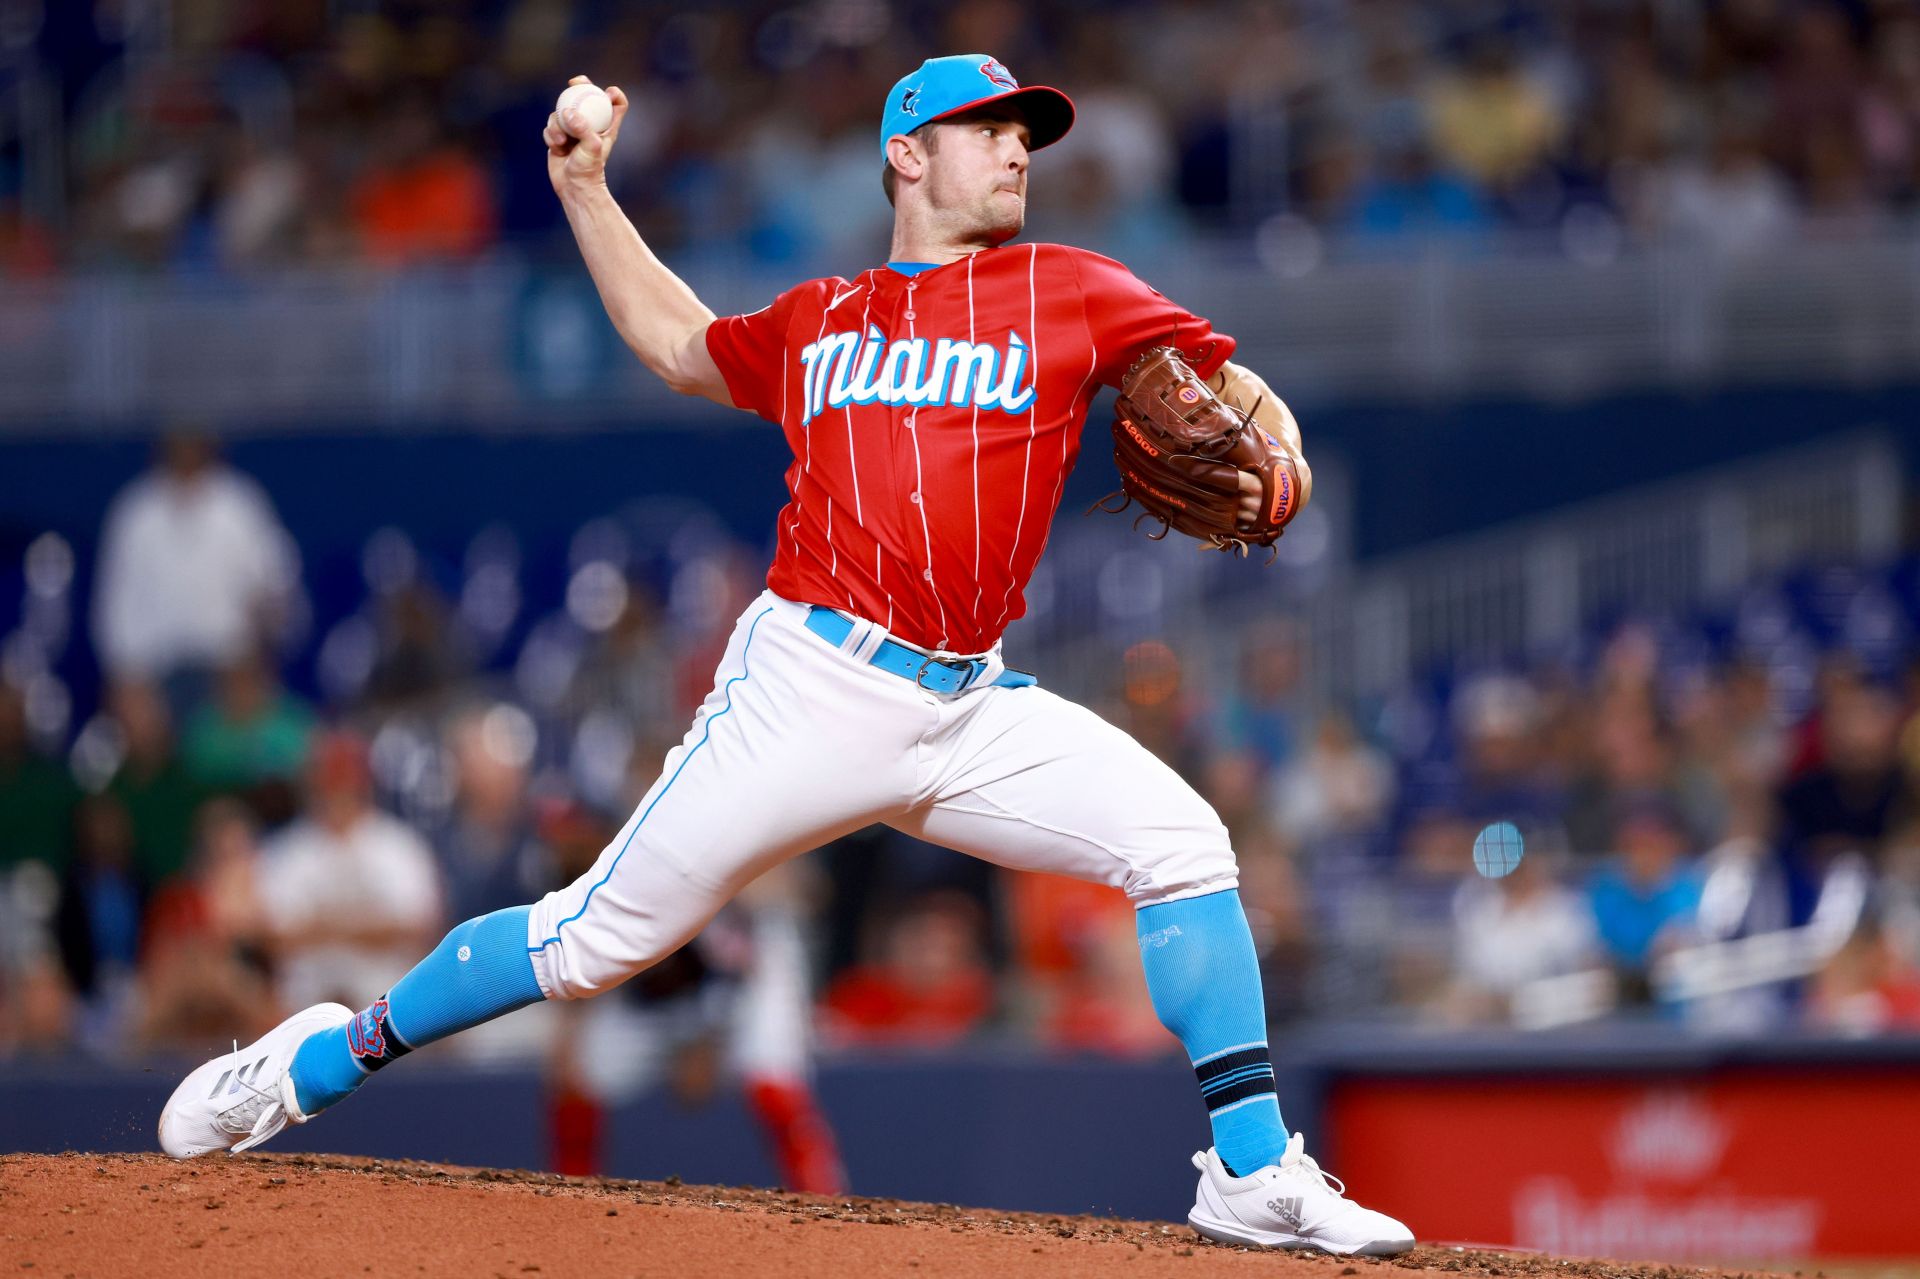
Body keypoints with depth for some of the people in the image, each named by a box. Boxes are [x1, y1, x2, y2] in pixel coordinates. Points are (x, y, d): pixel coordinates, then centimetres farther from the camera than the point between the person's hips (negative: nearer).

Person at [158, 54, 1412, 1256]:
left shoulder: (1067, 294, 10)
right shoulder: (819, 322, 15)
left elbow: (1236, 392, 7)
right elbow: (680, 345, 33)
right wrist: (585, 190, 29)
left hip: (972, 708, 1)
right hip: (814, 685, -1)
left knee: (1180, 842, -18)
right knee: (602, 934, -2)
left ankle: (1254, 1174, -13)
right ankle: (323, 1061, 15)